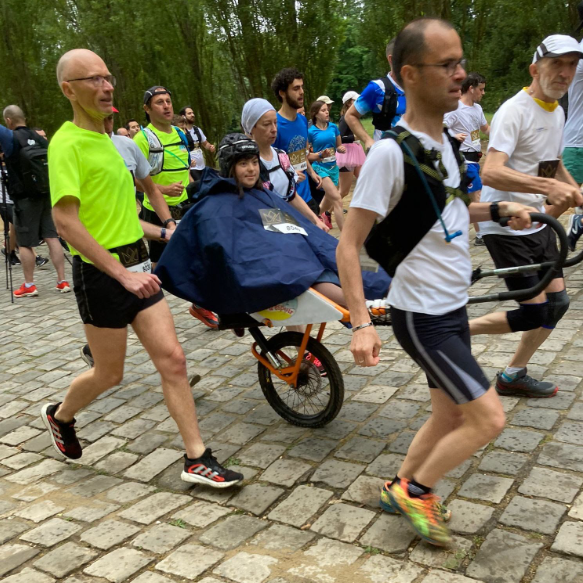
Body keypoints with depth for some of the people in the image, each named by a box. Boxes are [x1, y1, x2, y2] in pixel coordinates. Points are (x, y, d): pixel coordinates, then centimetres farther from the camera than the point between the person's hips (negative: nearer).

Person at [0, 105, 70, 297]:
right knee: (52, 237, 4)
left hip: (25, 199, -5)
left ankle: (29, 286, 9)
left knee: (24, 243, 3)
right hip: (46, 195, 6)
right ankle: (62, 281, 4)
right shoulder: (40, 139, 9)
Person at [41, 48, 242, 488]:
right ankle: (60, 416, 40)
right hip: (102, 275, -7)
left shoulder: (106, 139, 14)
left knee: (172, 358, 1)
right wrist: (122, 274, -26)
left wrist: (163, 233, 22)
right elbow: (67, 221, -22)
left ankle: (197, 459, 8)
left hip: (136, 269, 7)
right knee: (110, 374, 9)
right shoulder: (68, 144, -13)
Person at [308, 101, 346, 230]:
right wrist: (320, 154, -24)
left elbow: (339, 146, 15)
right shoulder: (311, 131, -10)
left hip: (333, 167, 6)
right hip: (320, 168, -6)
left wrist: (342, 149, -7)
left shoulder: (333, 127, 2)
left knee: (328, 204, 16)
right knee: (337, 199, -17)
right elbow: (306, 155, -8)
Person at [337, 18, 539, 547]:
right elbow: (348, 245, -20)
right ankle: (417, 489, 16)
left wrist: (498, 211, 6)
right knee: (488, 418, -6)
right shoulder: (391, 152, -21)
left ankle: (403, 489, 37)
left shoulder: (447, 141, 5)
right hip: (422, 316, -8)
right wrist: (361, 323, -27)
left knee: (450, 416, 16)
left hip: (453, 308, 8)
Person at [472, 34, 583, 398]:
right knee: (535, 313, -9)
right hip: (506, 227, -9)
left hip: (536, 223, 9)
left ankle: (514, 375, 24)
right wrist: (548, 186, -43)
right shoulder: (515, 111, -18)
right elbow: (491, 173, -33)